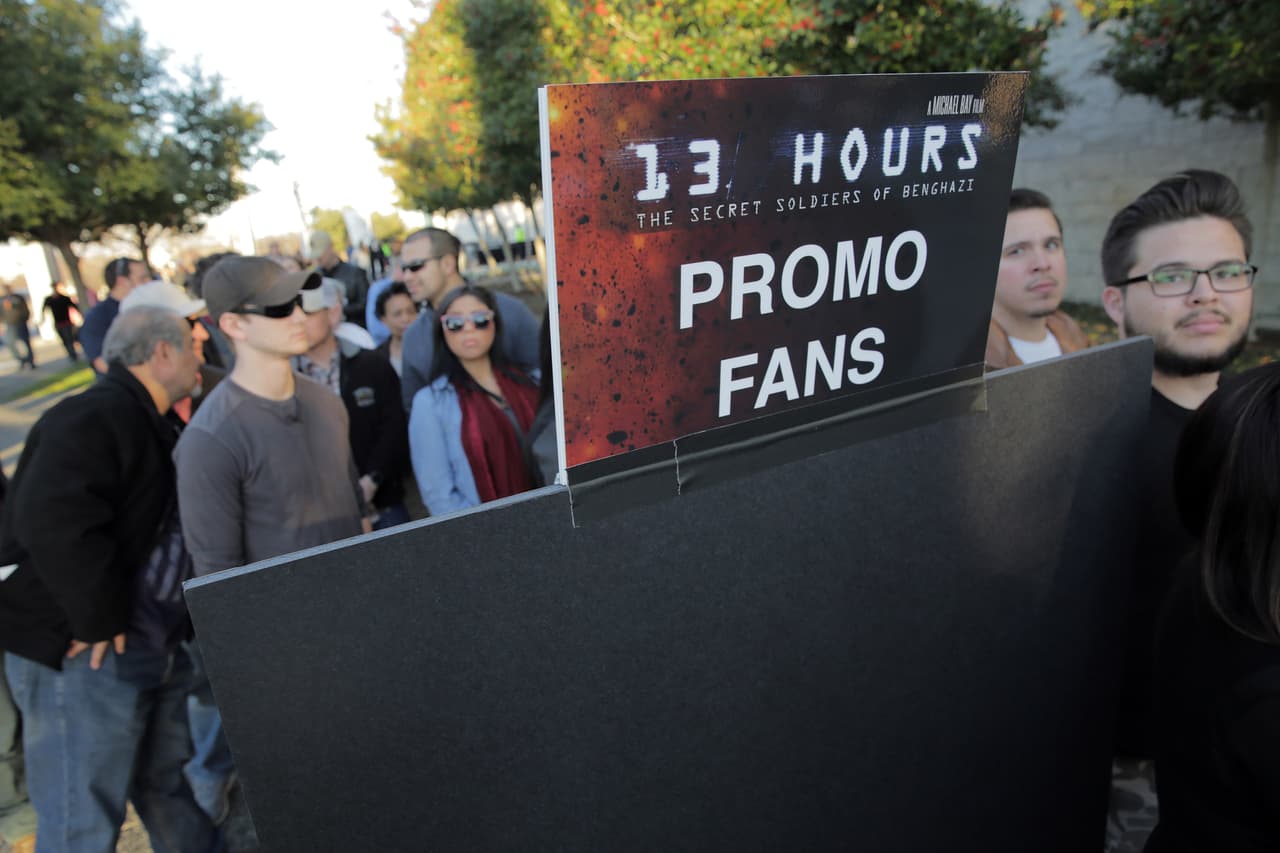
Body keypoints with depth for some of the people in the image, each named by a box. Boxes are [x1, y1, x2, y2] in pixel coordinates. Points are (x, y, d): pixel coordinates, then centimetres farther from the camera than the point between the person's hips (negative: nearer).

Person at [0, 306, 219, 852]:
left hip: (153, 644, 9)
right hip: (86, 652, -9)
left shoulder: (149, 425, 15)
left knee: (163, 784, 24)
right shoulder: (94, 416, -18)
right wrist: (99, 620, -25)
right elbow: (51, 520, -33)